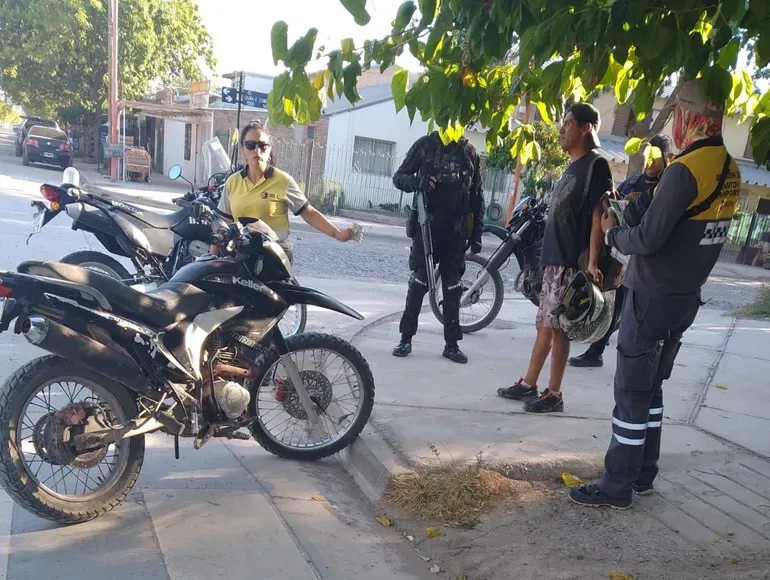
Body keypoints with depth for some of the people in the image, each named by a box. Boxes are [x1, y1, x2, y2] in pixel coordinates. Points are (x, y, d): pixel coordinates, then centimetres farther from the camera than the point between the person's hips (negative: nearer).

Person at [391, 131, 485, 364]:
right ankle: (406, 338, 8)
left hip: (455, 229, 3)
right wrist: (417, 182, -20)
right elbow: (399, 176, 3)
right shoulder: (426, 144, 3)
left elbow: (477, 195, 12)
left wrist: (477, 233, 7)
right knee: (419, 281, -3)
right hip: (426, 224, -2)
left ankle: (451, 344, 12)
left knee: (452, 287, 5)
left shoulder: (470, 153, 11)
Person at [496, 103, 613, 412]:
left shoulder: (596, 164, -10)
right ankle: (528, 385, 23)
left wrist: (592, 262, -24)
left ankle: (554, 394, 9)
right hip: (554, 259, 9)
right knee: (544, 326, 14)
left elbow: (599, 216, -17)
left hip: (572, 263, -9)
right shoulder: (573, 166, 18)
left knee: (558, 329, -2)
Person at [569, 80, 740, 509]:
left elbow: (648, 239, -20)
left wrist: (613, 232, -2)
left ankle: (618, 486, 8)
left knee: (632, 393, -1)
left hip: (653, 297, -9)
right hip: (687, 296, 9)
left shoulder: (686, 170, -20)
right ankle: (643, 474, 27)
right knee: (651, 388, 17)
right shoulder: (731, 172, 9)